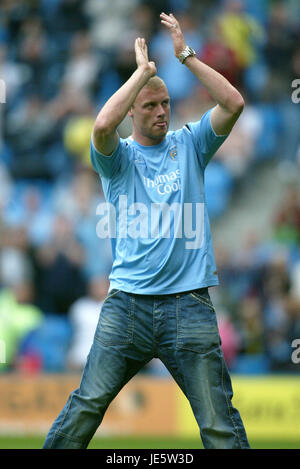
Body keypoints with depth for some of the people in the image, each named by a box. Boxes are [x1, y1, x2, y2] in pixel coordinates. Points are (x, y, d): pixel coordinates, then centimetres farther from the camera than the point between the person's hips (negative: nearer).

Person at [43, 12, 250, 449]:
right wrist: (143, 70, -8)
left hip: (189, 302, 1)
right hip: (128, 300, 0)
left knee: (219, 423, -2)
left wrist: (185, 55, -3)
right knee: (87, 405, -3)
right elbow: (103, 125, -16)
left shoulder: (189, 144, 12)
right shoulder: (119, 157, 7)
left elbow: (233, 103, -2)